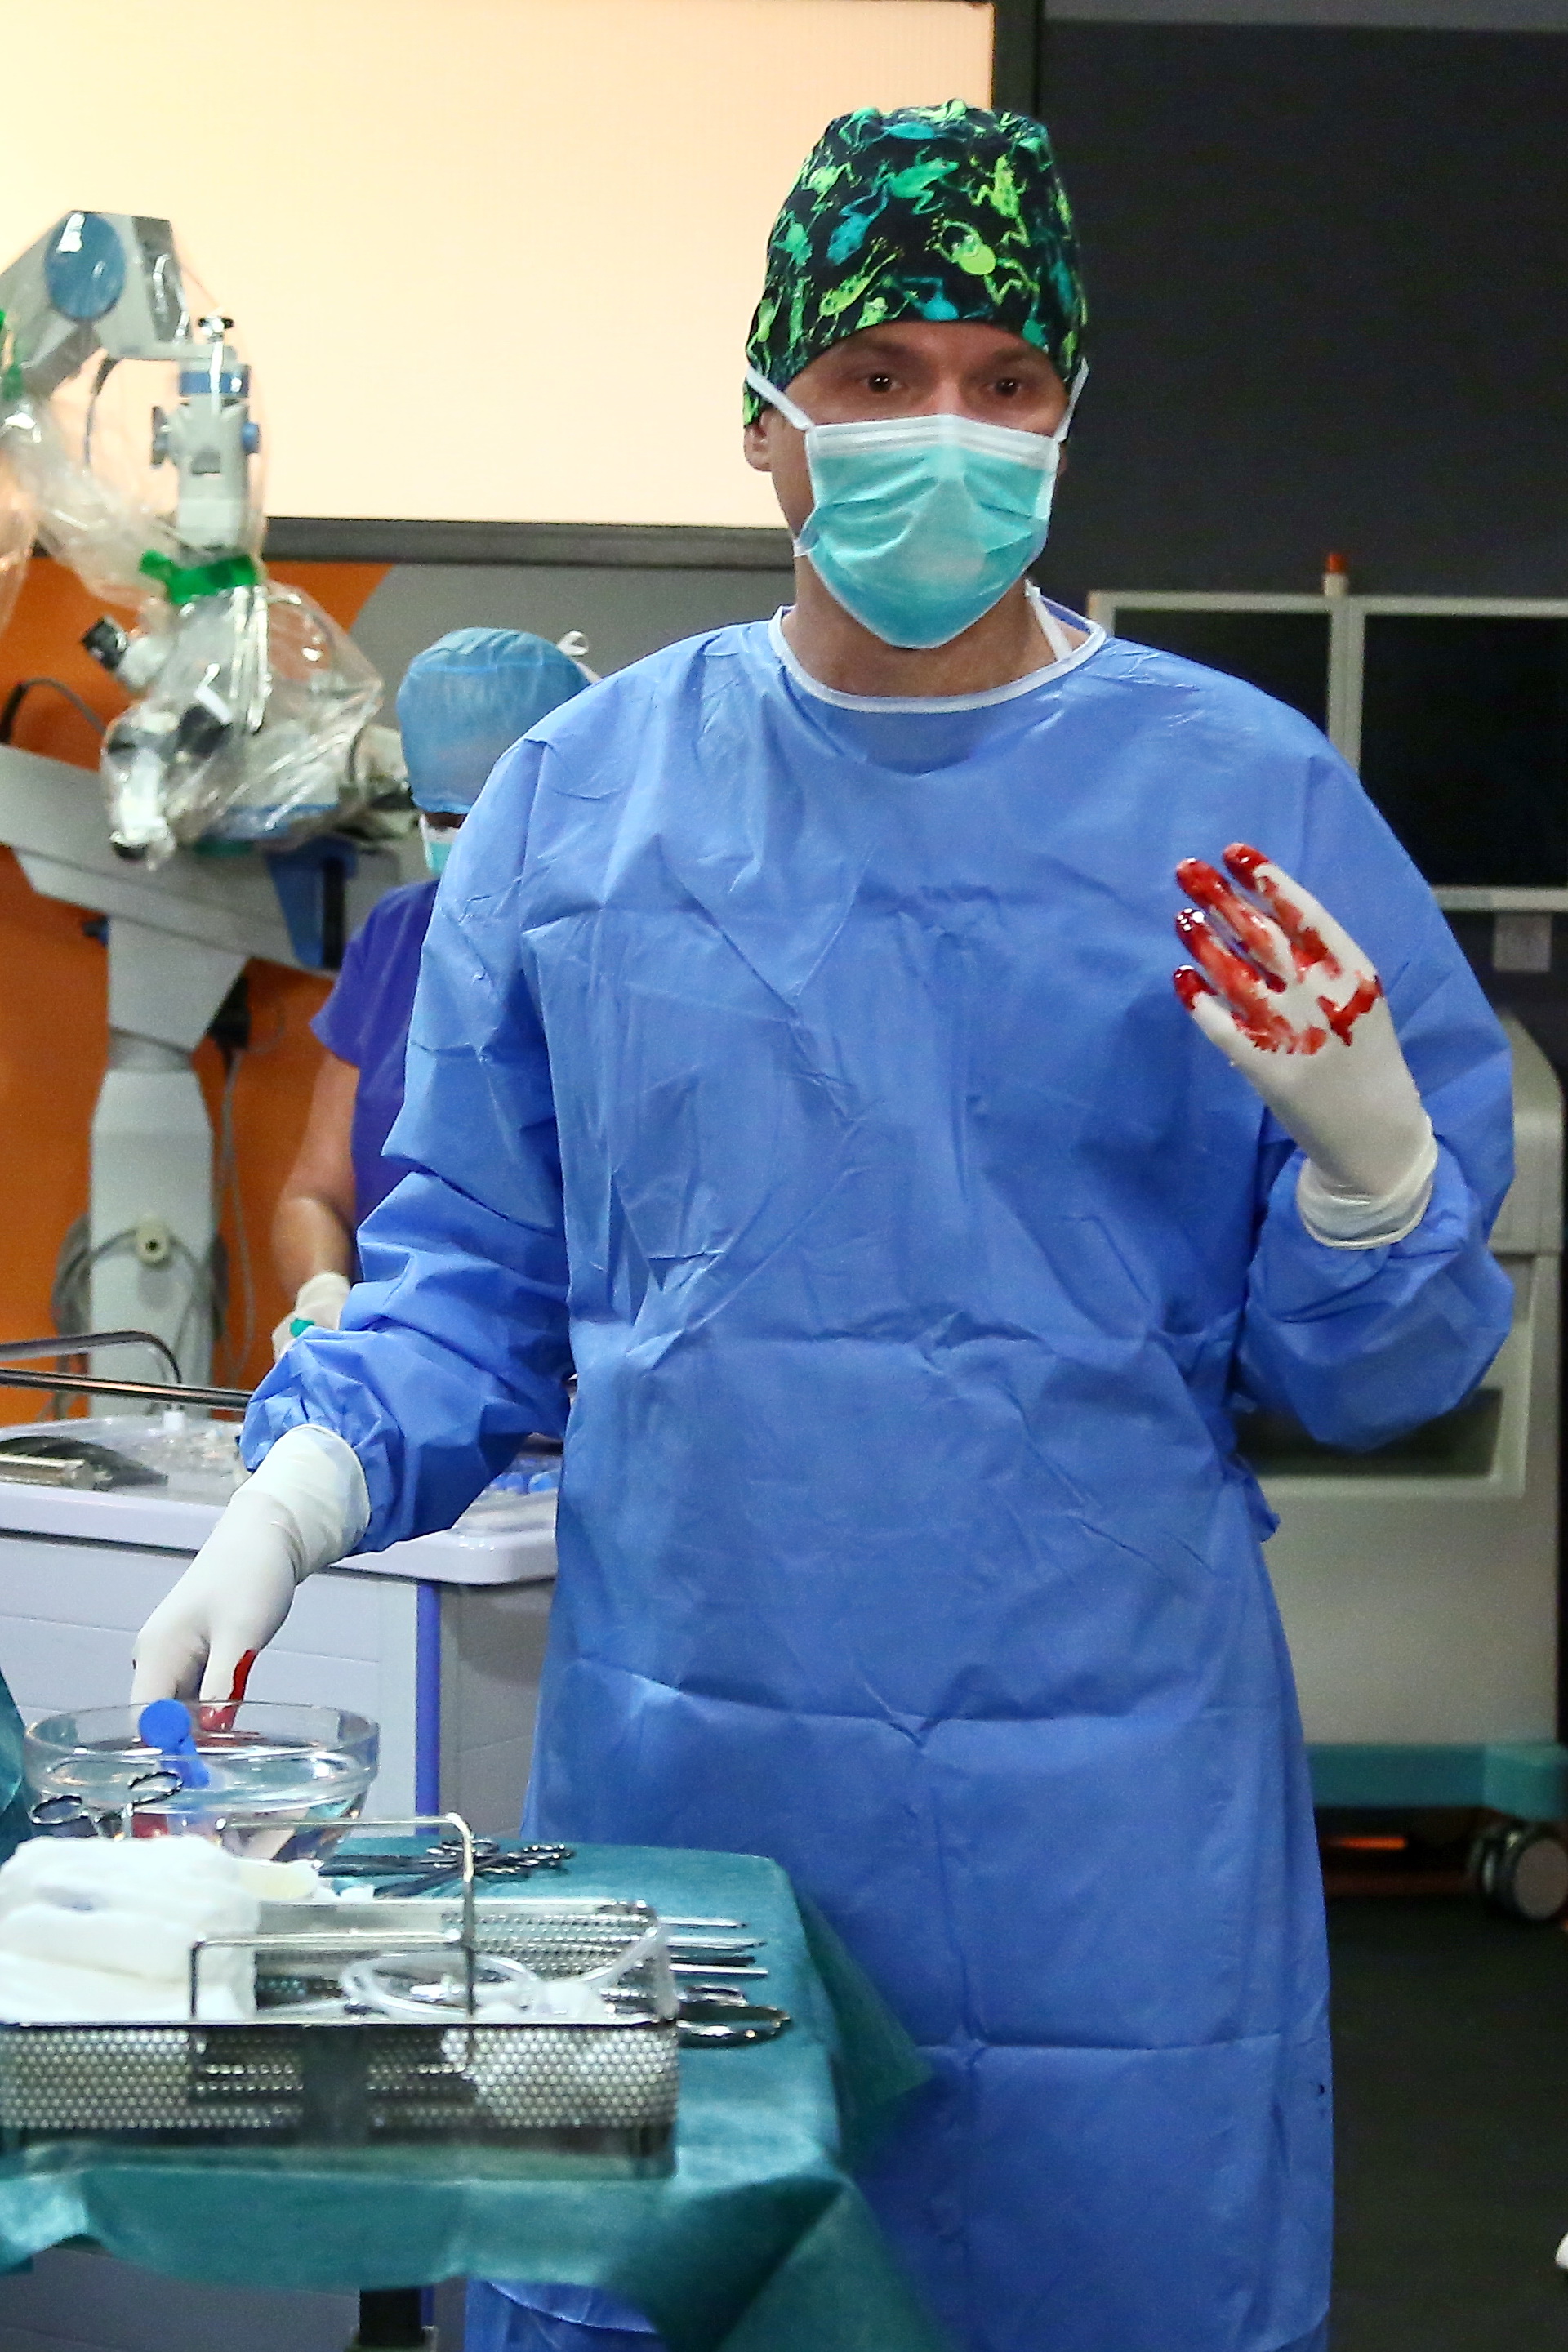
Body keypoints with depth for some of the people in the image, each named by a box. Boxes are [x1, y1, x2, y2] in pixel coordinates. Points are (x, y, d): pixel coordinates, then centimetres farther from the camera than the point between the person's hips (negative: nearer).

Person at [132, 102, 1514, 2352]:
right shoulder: (579, 794, 3)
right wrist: (298, 1492, -6)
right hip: (670, 1770, 2)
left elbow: (1365, 1378, 0)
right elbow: (475, 1269, 9)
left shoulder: (1246, 799, -3)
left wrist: (1365, 1153, -19)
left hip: (1101, 1804, -2)